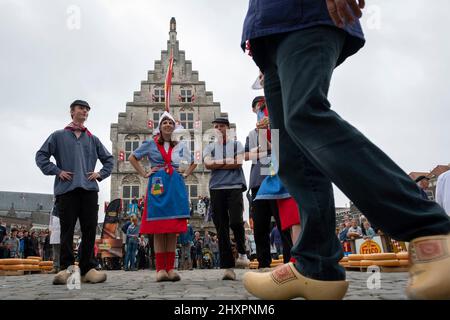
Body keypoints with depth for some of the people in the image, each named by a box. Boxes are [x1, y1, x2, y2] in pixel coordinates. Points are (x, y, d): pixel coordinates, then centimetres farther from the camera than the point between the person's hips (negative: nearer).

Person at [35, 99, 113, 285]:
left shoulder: (92, 139, 19)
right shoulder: (58, 136, 11)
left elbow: (109, 159, 24)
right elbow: (41, 156, 8)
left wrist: (101, 174, 8)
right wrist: (56, 171, -4)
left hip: (89, 189, 3)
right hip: (66, 189, -2)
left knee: (90, 230, -1)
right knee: (67, 230, -3)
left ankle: (88, 269, 3)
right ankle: (66, 269, 2)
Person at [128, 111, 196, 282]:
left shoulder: (180, 145, 15)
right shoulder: (151, 144, 8)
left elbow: (194, 162, 26)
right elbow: (132, 158, 13)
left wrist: (185, 174, 11)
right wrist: (144, 174, 4)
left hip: (176, 187, 2)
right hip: (157, 187, -2)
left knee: (173, 229, -1)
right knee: (158, 229, -5)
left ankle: (170, 268, 4)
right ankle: (160, 269, -1)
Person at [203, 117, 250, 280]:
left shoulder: (236, 144, 13)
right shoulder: (210, 147, 17)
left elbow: (238, 163, -4)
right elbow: (207, 164, -1)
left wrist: (217, 164, -2)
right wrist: (228, 161, -3)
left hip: (234, 187, -2)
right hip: (216, 188, 2)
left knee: (236, 221, -17)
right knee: (221, 227, -1)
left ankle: (242, 253, 12)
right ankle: (228, 267, 3)